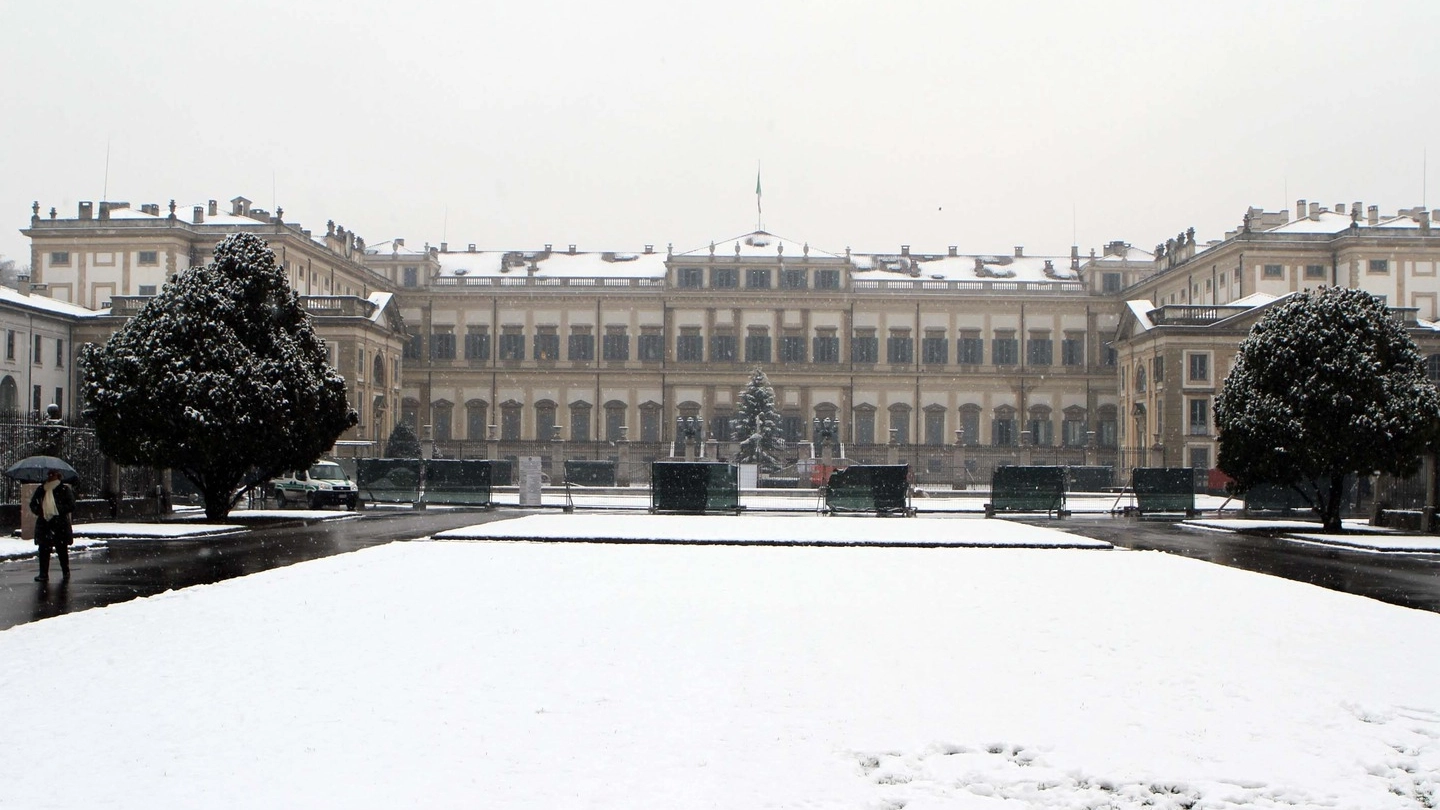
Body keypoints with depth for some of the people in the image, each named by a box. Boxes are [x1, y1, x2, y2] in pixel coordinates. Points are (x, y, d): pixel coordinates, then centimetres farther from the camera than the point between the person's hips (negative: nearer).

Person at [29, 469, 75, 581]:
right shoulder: (42, 489, 9)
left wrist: (58, 510, -11)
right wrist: (39, 511, 2)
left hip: (60, 524, -3)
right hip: (44, 523, 3)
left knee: (62, 549, 1)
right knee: (44, 549, 5)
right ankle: (43, 573, 11)